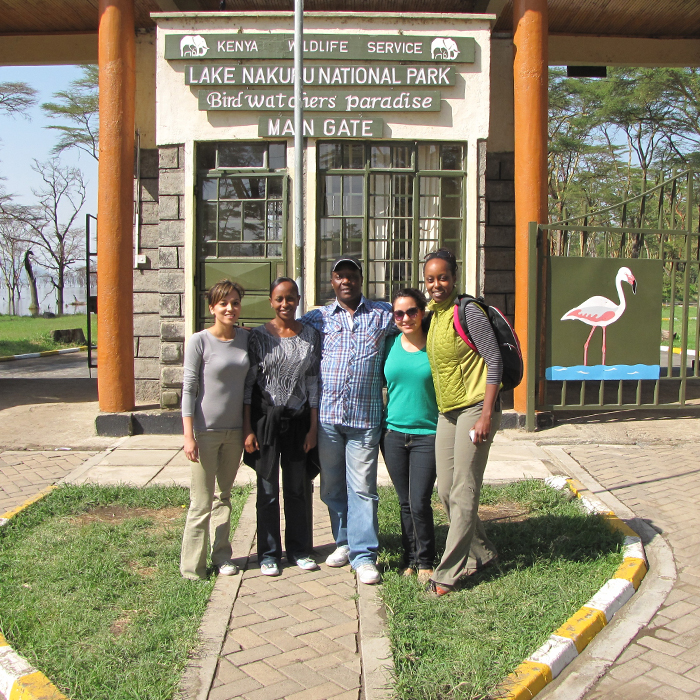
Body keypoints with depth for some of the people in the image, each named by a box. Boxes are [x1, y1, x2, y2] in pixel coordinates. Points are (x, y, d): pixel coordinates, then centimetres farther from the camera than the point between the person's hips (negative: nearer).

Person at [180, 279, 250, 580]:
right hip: (206, 430, -4)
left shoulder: (245, 338, 4)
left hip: (235, 430, 5)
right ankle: (192, 566, 12)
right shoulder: (199, 341, -9)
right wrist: (188, 435, -14)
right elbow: (188, 389, -9)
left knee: (224, 496, 16)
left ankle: (222, 555, 27)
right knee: (202, 502, 1)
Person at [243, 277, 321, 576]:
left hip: (299, 421, 2)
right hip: (266, 419, -1)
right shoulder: (259, 335, -2)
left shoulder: (310, 335, 3)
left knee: (297, 487, 10)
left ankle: (299, 550, 25)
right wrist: (248, 429, -7)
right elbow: (248, 383, -3)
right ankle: (269, 553, 20)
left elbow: (313, 381, 4)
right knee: (268, 489, 6)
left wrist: (313, 427, 1)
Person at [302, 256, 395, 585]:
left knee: (362, 487, -3)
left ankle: (363, 555, 4)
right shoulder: (319, 318, 12)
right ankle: (344, 542, 28)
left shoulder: (382, 313, 9)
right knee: (332, 486, 12)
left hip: (365, 416, -2)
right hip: (327, 415, 2)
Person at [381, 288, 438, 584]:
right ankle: (410, 558, 27)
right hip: (393, 433, 3)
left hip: (427, 433, -3)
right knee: (405, 503, 11)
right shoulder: (389, 345, 4)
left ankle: (425, 562, 14)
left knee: (420, 503, -6)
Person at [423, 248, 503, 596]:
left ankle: (448, 572, 4)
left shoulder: (468, 312, -12)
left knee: (463, 493, -4)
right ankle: (481, 554, 29)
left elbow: (494, 361, -15)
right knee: (446, 492, 11)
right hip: (446, 412, 8)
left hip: (474, 409, -8)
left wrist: (486, 414, -19)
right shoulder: (430, 312, 11)